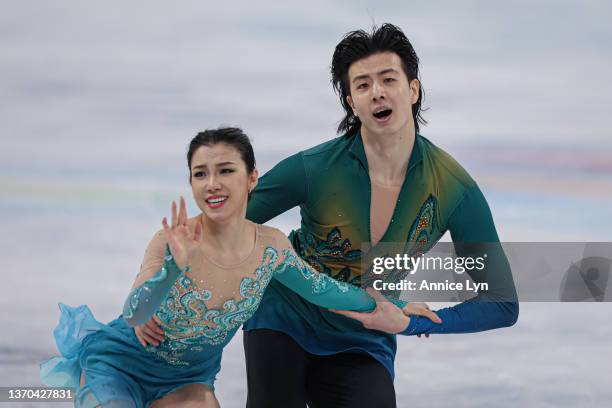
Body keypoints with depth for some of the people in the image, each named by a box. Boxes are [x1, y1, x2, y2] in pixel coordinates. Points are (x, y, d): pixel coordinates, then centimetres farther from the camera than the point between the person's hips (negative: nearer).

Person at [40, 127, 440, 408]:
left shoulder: (271, 247, -13)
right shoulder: (173, 242, -27)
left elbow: (320, 287, 6)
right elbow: (134, 316, -38)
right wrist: (174, 267, -56)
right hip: (116, 365, -4)